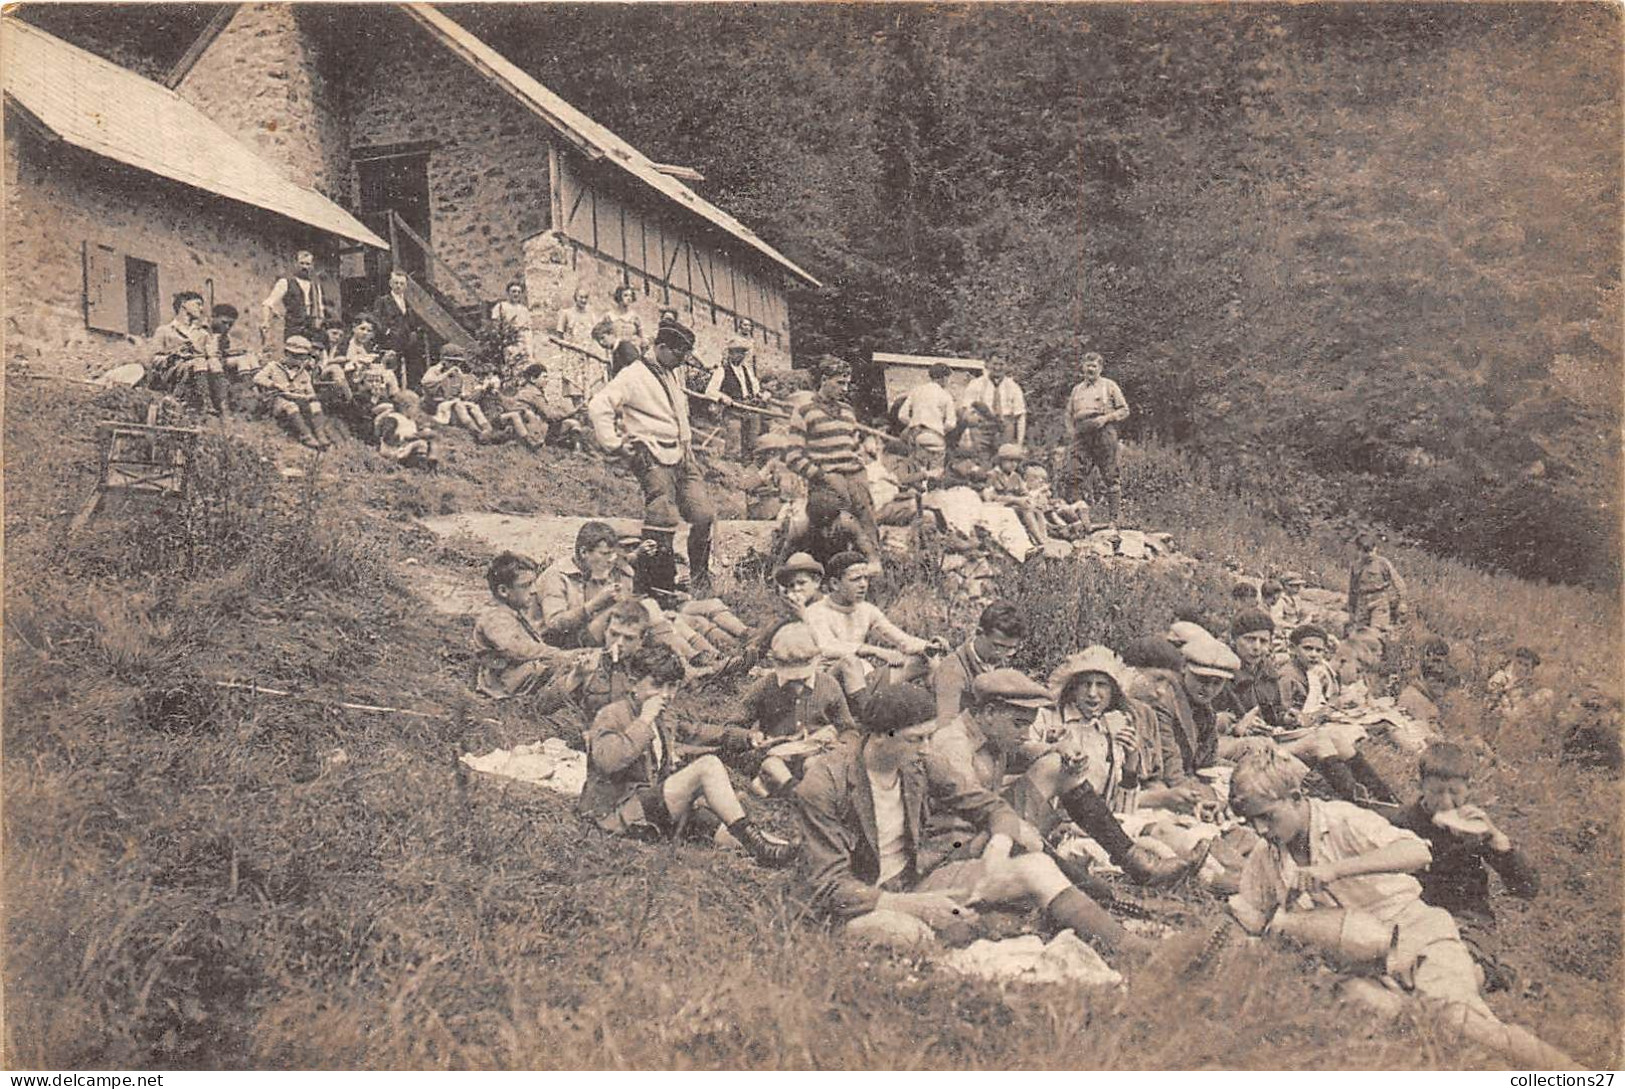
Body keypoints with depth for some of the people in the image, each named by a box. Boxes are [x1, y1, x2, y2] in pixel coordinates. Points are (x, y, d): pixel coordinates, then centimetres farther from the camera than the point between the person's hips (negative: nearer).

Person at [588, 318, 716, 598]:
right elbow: (598, 406, -17)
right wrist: (614, 445, -15)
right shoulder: (634, 376, -7)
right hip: (653, 459, -8)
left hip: (682, 457, 8)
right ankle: (656, 593, -9)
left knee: (704, 515, -1)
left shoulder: (674, 376, 21)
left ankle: (700, 585, 14)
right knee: (662, 522, -15)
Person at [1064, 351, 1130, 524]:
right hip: (1082, 435, 3)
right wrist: (1075, 428, 10)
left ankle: (1114, 518, 0)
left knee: (1111, 478, -2)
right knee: (1073, 476, -7)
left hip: (1104, 433, -3)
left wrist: (1106, 418, -9)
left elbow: (1124, 410, 6)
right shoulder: (1077, 390, 21)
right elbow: (1069, 414, 27)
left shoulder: (1109, 386, 9)